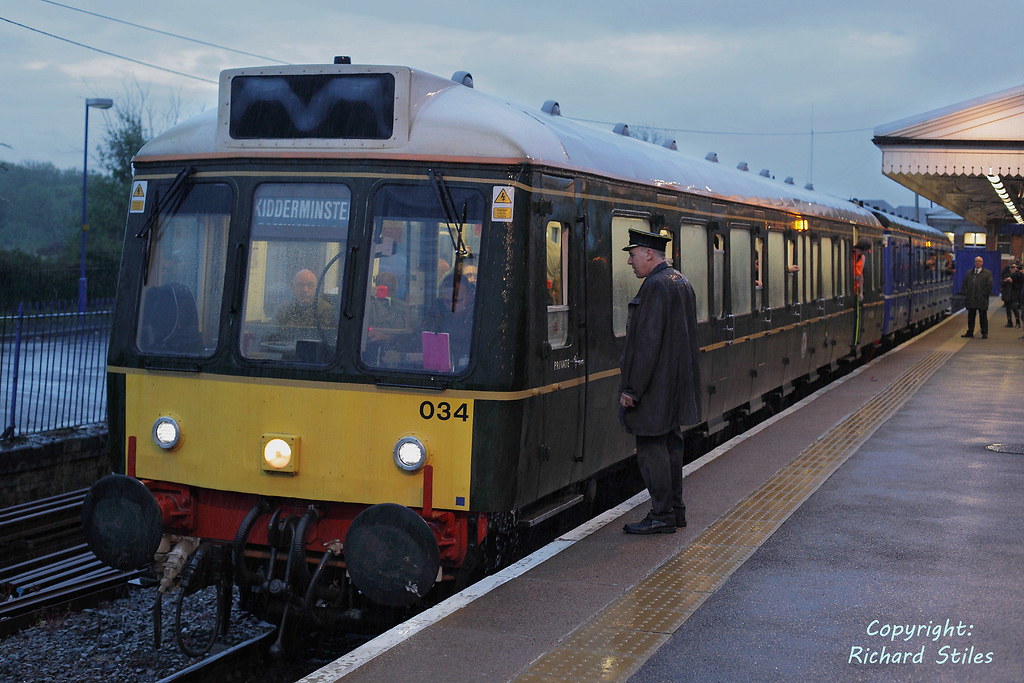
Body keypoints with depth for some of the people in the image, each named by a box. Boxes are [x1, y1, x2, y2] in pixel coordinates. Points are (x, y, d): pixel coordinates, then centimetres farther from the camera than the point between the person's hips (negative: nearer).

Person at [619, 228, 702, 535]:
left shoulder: (655, 286, -17)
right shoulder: (681, 283, 15)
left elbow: (647, 341, -22)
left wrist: (631, 388, -20)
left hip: (653, 384, -10)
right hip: (676, 383, 10)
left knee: (651, 447, -4)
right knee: (670, 443, 15)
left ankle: (661, 516, 0)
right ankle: (675, 509, 23)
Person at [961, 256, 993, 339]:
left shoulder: (987, 273, 2)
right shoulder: (969, 272, 14)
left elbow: (989, 285, -4)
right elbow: (964, 284, 14)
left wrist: (985, 295, -10)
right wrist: (966, 293, 2)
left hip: (982, 299, -3)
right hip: (971, 299, 3)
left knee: (983, 317, 3)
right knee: (971, 316, 8)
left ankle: (984, 333, 8)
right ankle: (970, 332, 16)